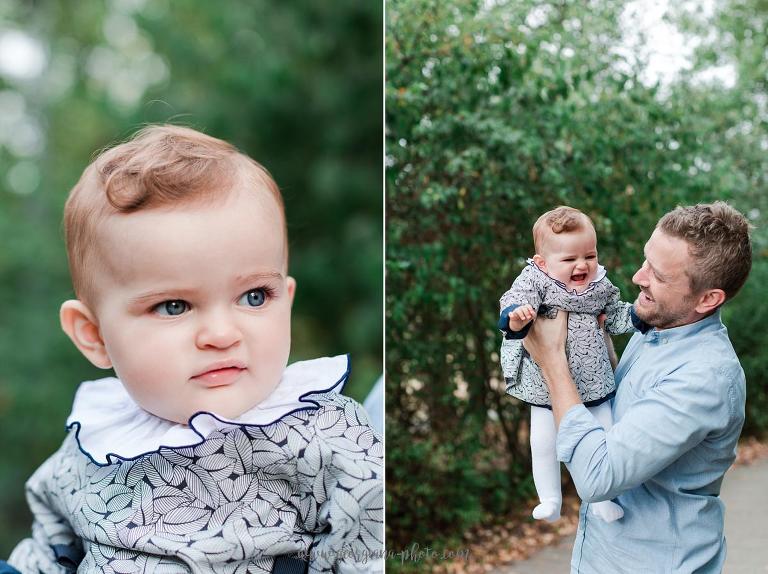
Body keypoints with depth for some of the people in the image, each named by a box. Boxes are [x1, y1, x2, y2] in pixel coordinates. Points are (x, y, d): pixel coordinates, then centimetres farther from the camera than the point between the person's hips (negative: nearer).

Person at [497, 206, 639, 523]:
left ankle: (602, 497, 28)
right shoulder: (534, 280, -16)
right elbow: (513, 301, -34)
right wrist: (515, 318, -56)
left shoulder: (600, 286, -2)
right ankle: (550, 498, 23)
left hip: (593, 380, 3)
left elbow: (615, 318, 14)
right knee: (544, 443, 3)